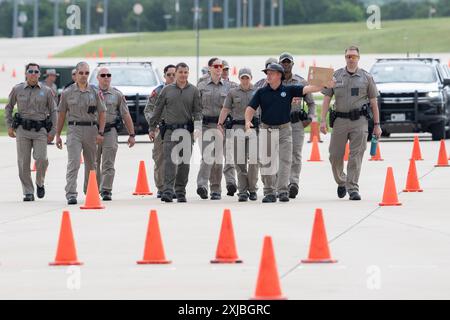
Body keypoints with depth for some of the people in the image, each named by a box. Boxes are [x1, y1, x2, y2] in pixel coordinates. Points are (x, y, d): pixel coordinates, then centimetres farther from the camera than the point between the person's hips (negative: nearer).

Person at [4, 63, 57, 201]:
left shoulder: (46, 91, 6)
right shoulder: (17, 90, 7)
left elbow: (53, 112, 10)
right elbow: (8, 108, 17)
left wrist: (52, 131, 3)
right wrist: (9, 126, 9)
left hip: (40, 130, -1)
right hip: (22, 129, 1)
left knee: (41, 158, -16)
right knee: (23, 162, -1)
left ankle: (40, 183, 12)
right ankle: (28, 192, 8)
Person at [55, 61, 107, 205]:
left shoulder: (95, 92, 6)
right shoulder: (67, 93, 5)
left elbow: (102, 113, 6)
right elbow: (61, 114, 9)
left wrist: (100, 133, -5)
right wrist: (58, 134, 7)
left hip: (91, 129, 2)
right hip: (74, 130, -2)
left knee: (91, 163, 12)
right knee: (73, 162, -13)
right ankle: (71, 194, -18)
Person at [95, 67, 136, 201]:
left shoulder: (117, 95, 9)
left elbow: (126, 116, 10)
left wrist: (131, 135, 7)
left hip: (110, 131, -1)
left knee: (108, 164, -8)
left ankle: (106, 191, -11)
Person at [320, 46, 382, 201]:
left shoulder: (366, 77, 7)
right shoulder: (336, 76, 9)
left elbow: (373, 102, 9)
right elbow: (327, 99, 8)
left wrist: (377, 124, 5)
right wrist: (323, 120, -2)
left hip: (359, 120, -2)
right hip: (340, 120, 2)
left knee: (356, 156, -7)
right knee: (335, 155, 3)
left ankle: (353, 188, -4)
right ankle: (341, 182, 27)